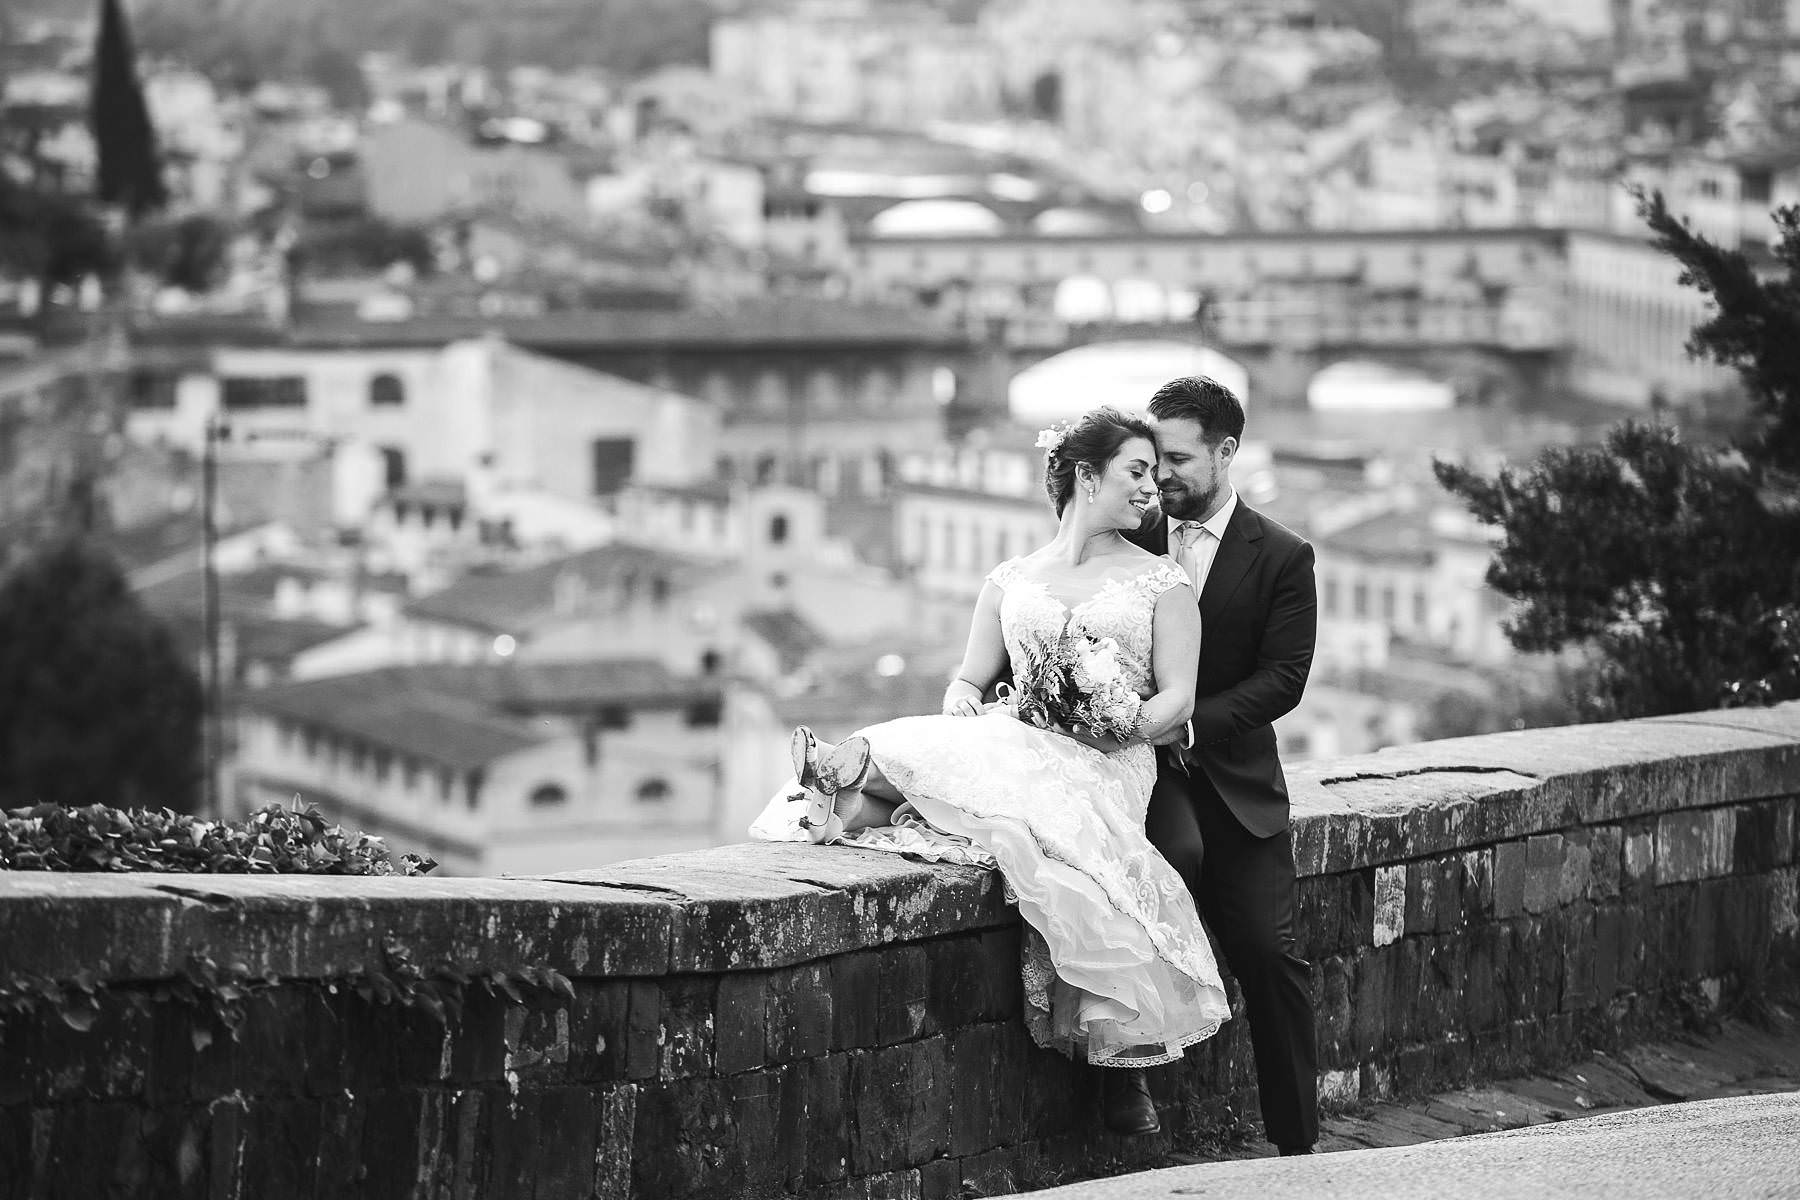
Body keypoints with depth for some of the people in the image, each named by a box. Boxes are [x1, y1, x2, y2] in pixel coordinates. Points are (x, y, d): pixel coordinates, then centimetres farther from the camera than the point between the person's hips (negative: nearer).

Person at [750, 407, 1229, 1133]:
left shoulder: (1161, 583, 14)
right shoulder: (1010, 581, 20)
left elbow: (1177, 697, 5)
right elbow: (970, 678, 19)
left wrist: (1123, 727, -15)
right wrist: (963, 702, -6)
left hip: (1105, 764, -3)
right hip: (1013, 742, 3)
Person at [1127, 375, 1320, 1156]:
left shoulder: (1282, 559, 2)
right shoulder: (1129, 543, 8)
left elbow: (1282, 679, -7)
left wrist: (1189, 723, -20)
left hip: (1233, 775, -1)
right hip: (1144, 765, 1)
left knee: (1269, 953, -7)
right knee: (1178, 852, -34)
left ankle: (1297, 1143, 1)